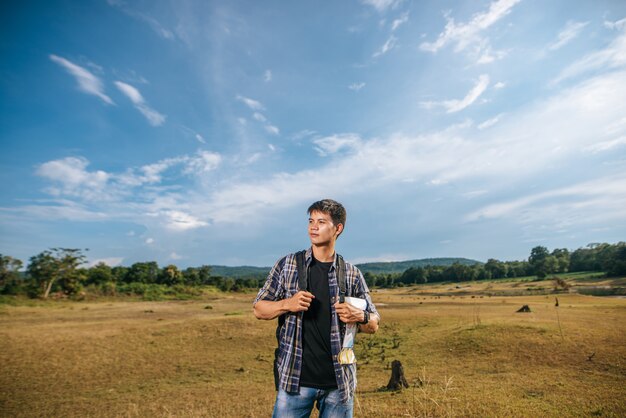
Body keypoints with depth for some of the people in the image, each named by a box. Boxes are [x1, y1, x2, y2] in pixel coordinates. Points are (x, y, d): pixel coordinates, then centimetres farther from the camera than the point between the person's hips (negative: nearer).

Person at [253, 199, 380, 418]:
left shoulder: (351, 274, 0)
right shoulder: (287, 265, -2)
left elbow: (374, 325, 7)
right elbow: (258, 309, 2)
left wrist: (360, 316, -15)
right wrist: (287, 304, -17)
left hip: (340, 381, 2)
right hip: (295, 379, -1)